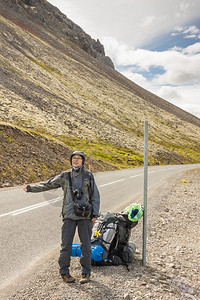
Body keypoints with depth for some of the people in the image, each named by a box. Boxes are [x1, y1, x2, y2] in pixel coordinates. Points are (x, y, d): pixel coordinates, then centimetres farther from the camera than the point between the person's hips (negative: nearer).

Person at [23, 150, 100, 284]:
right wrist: (30, 188, 10)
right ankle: (64, 272, 19)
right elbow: (47, 185, 13)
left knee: (86, 244, 5)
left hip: (85, 215, -1)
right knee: (66, 244, 3)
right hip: (69, 215, 1)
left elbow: (95, 196, 5)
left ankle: (86, 272, 20)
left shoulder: (88, 176, 3)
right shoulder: (64, 176, 7)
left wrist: (95, 213, -2)